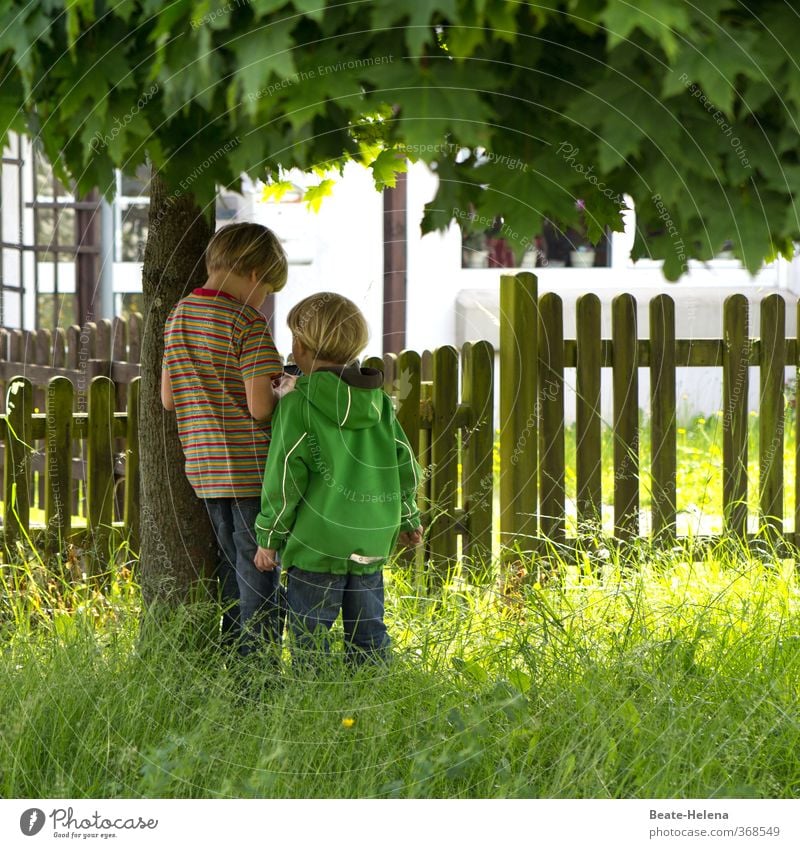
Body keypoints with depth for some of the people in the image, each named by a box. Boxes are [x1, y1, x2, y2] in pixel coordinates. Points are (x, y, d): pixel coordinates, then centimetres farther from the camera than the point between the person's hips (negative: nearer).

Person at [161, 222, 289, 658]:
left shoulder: (178, 315, 9)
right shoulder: (248, 323, -14)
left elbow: (168, 397, 12)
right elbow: (260, 406, -18)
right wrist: (287, 395, 2)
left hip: (204, 469, 7)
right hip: (250, 468, -7)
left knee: (230, 571, 16)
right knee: (259, 575, 0)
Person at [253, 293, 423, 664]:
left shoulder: (297, 404, -9)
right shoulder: (379, 402, 9)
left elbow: (285, 477, -10)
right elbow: (405, 464, 14)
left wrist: (269, 537, -2)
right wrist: (408, 519, 28)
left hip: (316, 546, -6)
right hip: (373, 543, 6)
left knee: (309, 637, 0)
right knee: (368, 634, 12)